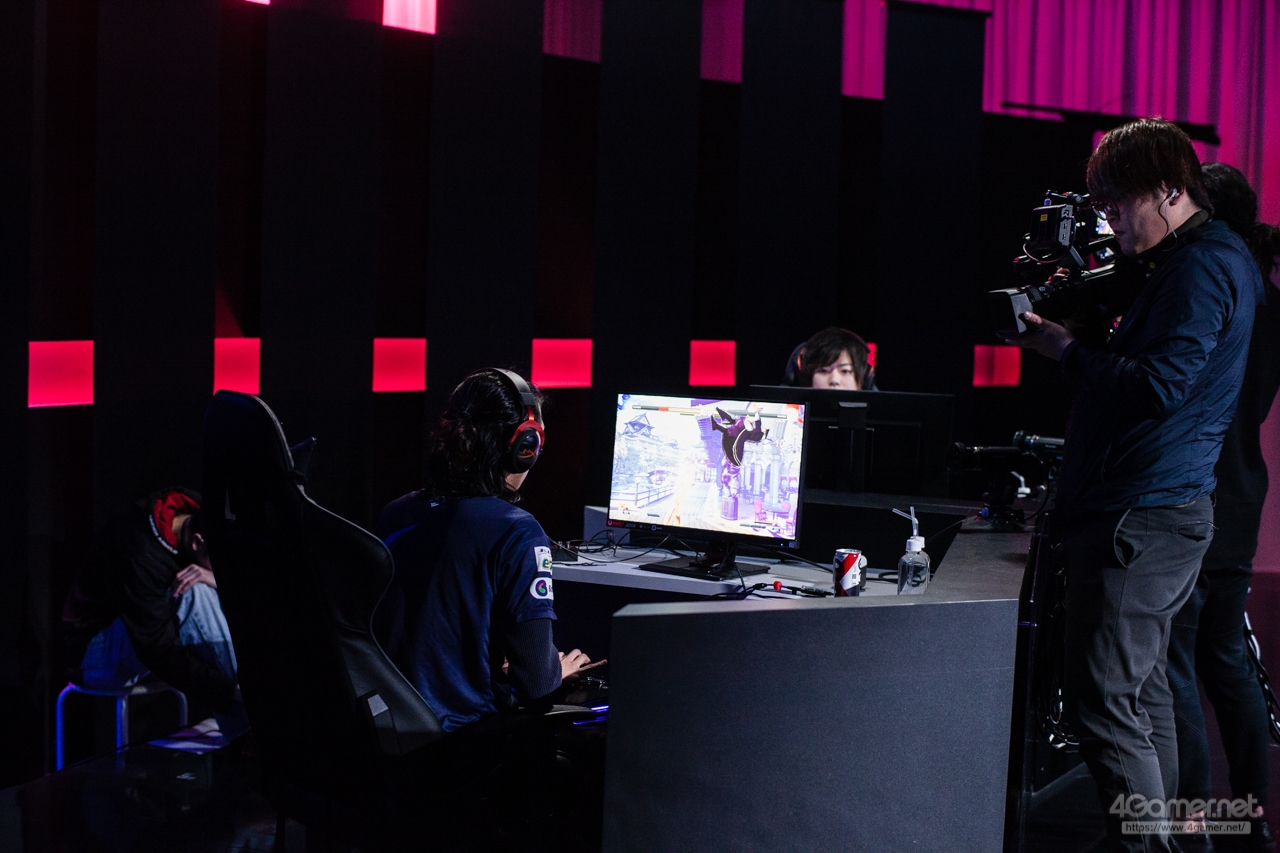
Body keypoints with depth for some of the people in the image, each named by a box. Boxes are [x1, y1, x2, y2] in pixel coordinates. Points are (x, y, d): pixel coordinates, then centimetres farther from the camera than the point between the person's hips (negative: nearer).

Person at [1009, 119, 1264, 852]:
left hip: (1141, 518, -11)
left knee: (1104, 700, -10)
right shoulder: (1211, 262, 19)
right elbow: (1135, 369, 23)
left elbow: (1155, 387, -22)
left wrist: (1067, 348, -11)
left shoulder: (1202, 268, -14)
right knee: (1142, 691, 15)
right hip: (1154, 513, 11)